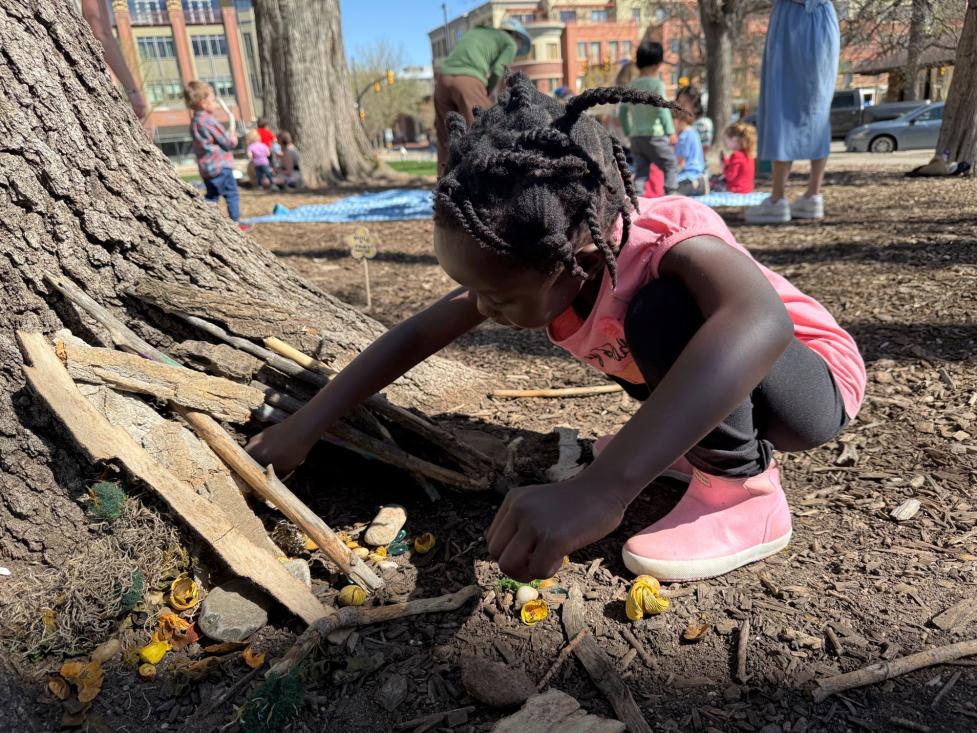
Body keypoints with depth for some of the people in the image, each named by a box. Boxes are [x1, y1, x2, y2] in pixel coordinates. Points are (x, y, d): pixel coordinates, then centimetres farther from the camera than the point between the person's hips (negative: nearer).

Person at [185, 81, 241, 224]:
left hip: (206, 167, 9)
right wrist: (234, 138, 10)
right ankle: (235, 222, 0)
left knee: (211, 196, 16)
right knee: (232, 194, -1)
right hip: (220, 166, -9)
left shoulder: (194, 122, 12)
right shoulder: (209, 121, -16)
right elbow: (228, 142, -14)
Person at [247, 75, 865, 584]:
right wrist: (306, 426, -12)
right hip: (715, 386, 7)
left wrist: (601, 489, -65)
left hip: (813, 385, -7)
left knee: (660, 312, -32)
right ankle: (705, 443, 11)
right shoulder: (552, 268, -15)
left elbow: (758, 323, -56)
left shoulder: (673, 242, -35)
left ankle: (745, 492, -11)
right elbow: (419, 334, -10)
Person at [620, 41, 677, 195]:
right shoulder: (656, 84, -7)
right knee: (670, 166, 6)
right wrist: (671, 131, -17)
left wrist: (628, 132, 25)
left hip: (635, 136, 6)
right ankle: (671, 194, 1)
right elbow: (662, 108, -17)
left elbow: (623, 112, 15)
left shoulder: (631, 86, 11)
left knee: (640, 171, 10)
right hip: (654, 135, -6)